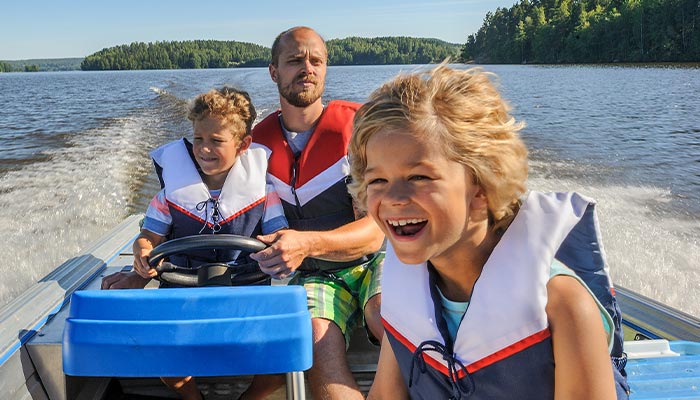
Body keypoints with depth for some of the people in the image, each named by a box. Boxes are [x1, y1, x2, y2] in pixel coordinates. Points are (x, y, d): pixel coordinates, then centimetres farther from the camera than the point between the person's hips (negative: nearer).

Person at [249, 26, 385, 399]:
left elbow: (375, 230, -14)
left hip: (374, 259, -2)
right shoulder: (259, 141, 5)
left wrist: (308, 243, -33)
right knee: (317, 339, -31)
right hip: (315, 274, 2)